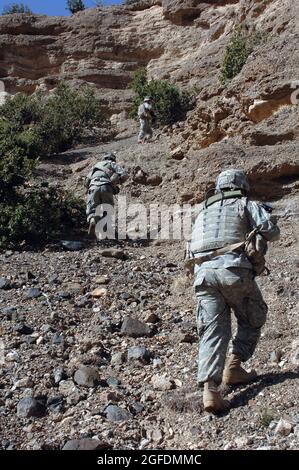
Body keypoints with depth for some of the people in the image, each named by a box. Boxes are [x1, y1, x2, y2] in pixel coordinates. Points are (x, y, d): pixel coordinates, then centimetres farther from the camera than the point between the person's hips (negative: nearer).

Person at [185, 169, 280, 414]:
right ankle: (233, 368, 12)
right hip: (234, 270, -4)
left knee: (213, 330, 1)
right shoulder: (246, 204, 15)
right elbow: (272, 231, 5)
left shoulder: (203, 211, 28)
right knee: (252, 320, 19)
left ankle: (210, 388, -13)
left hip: (203, 272, 4)